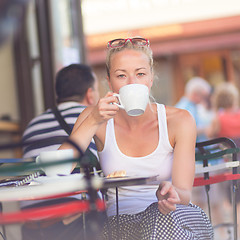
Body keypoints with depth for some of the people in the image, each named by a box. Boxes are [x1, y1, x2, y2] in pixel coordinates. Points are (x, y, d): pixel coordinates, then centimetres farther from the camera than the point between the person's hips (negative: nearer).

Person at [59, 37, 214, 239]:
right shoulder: (96, 119, -1)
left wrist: (171, 193, -34)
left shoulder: (179, 120, -4)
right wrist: (92, 122, -21)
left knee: (162, 217, -36)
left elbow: (184, 194, -9)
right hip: (121, 221, 0)